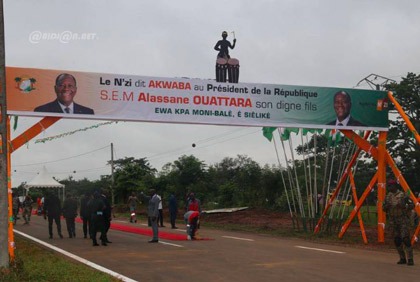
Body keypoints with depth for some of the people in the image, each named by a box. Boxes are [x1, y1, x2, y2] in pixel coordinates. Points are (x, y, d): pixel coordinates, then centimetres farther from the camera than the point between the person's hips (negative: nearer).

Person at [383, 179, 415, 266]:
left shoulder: (402, 195, -8)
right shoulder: (388, 196, 8)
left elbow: (412, 205, -7)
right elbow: (384, 209, 13)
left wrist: (403, 206, -20)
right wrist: (386, 207, -8)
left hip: (403, 220, -6)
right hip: (393, 221, 6)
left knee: (405, 238, -13)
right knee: (397, 240, 6)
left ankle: (410, 259, -10)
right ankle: (402, 258, 17)